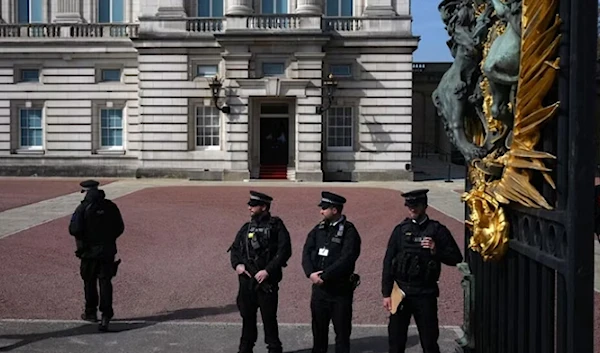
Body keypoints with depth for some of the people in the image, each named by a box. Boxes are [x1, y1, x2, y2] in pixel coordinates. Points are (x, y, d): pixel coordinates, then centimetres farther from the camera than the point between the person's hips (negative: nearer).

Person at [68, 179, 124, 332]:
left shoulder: (83, 208, -9)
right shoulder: (110, 206, 2)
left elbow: (74, 229, -16)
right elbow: (120, 227, 4)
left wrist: (81, 240, 5)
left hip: (89, 250, -2)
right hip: (108, 250, 2)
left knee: (89, 282, 14)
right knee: (105, 282, 4)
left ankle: (91, 313, 26)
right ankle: (106, 315, -7)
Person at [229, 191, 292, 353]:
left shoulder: (276, 226, -5)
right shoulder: (246, 227, 12)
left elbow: (285, 250, -12)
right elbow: (235, 248, 16)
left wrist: (268, 270, -18)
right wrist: (237, 264, -3)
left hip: (266, 281, -5)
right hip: (246, 280, 5)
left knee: (269, 318, 1)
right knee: (247, 316, 14)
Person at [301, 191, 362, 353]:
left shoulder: (349, 231, -10)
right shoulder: (318, 229, 8)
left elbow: (346, 259, -20)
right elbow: (306, 252, 1)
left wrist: (324, 275, -20)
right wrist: (311, 273, -15)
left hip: (340, 289, -5)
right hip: (319, 287, 6)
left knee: (342, 330, 5)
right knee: (318, 328, 15)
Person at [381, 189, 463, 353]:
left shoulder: (437, 230, 0)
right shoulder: (401, 229, 4)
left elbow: (456, 258, 1)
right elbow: (388, 262, 4)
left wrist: (436, 251, -18)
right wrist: (386, 293, 0)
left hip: (426, 294, -2)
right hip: (401, 292, 2)